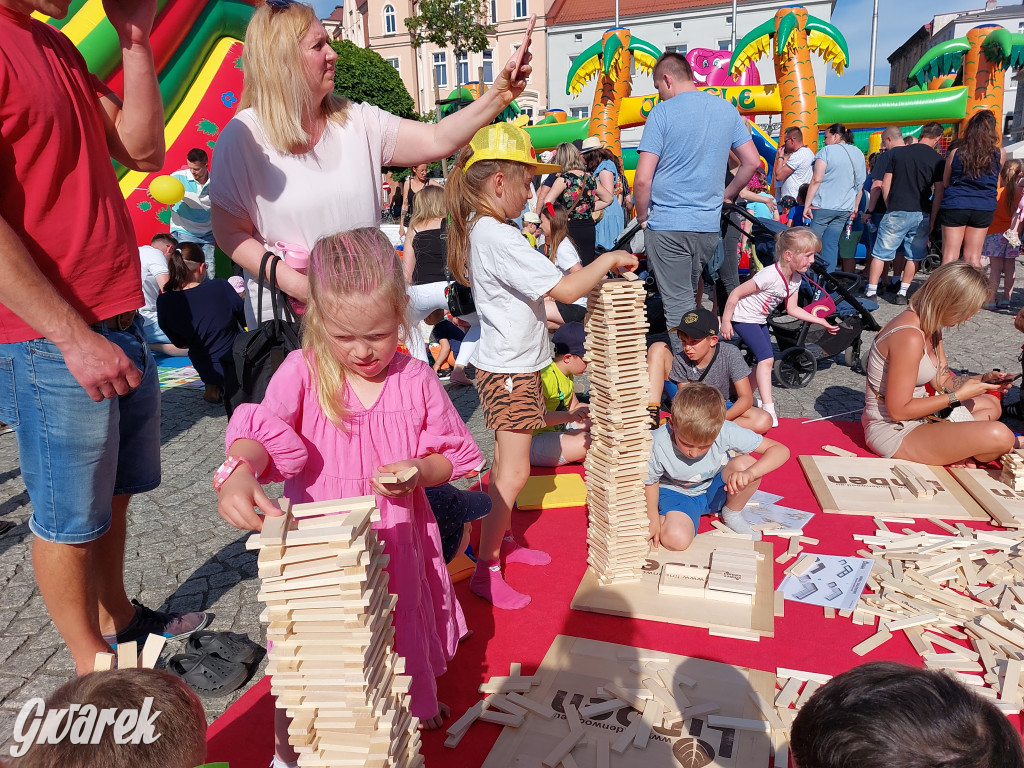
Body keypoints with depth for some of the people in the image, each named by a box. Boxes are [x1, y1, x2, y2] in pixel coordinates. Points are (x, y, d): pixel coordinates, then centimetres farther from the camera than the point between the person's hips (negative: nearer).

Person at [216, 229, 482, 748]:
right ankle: (290, 743, 39)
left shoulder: (415, 380, -6)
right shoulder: (303, 372, -9)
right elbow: (262, 431, -22)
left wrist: (418, 470, -20)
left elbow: (452, 458, 1)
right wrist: (238, 470, -43)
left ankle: (417, 703, 54)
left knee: (400, 634, 21)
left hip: (395, 543, 2)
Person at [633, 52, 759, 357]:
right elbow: (752, 162, 12)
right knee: (690, 296, 21)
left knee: (678, 303, 0)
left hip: (667, 225, -6)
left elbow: (643, 179, -14)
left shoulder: (663, 112, -8)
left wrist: (643, 217, 2)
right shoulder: (727, 109, 9)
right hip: (709, 225, 6)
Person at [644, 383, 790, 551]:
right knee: (676, 540, -32)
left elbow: (780, 450, -26)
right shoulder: (658, 444, -31)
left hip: (715, 489, 2)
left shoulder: (724, 432, -30)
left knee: (746, 463, -29)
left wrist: (749, 473, -41)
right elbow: (650, 481, -10)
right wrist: (653, 518, -15)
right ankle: (666, 517, 6)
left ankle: (732, 515, 1)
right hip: (677, 493, -2)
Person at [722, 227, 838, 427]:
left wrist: (820, 321, 5)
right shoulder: (770, 275, -30)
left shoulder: (796, 279, -4)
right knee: (766, 358, -18)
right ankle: (768, 407, -16)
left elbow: (792, 309, 7)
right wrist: (726, 322, -20)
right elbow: (736, 293, -25)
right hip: (743, 318, -9)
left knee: (767, 361, 9)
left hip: (760, 320, 9)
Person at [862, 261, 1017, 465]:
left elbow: (942, 380, 13)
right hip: (893, 432, -11)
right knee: (998, 436, -23)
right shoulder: (909, 337, -26)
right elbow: (898, 410, -25)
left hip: (916, 416, 11)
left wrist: (983, 380, -2)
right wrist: (959, 395, -17)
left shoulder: (930, 327, 6)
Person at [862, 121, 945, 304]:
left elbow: (885, 184, 5)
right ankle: (902, 293, 11)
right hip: (921, 214, 0)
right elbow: (938, 192, -3)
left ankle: (871, 292, 3)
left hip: (896, 212, 0)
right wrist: (932, 220, 2)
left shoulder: (899, 153, 4)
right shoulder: (937, 159, 0)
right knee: (914, 256, 12)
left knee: (881, 253, 4)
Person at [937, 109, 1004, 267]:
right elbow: (999, 182, 18)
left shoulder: (955, 153, -3)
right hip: (984, 208, 2)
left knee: (950, 255, 0)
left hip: (955, 207, -1)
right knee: (973, 257, 7)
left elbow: (944, 183, 5)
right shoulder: (1000, 154, 0)